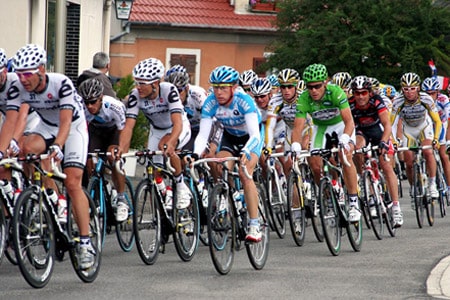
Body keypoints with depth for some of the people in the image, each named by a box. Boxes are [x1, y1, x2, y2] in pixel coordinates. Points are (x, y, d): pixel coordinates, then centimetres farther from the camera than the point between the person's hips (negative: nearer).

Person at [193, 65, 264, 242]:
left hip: (251, 136, -4)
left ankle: (254, 226, -21)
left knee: (244, 174, -23)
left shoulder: (244, 101, -35)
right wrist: (196, 154, -46)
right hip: (230, 136, 4)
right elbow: (203, 134, -28)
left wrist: (245, 152, -60)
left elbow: (255, 135, -42)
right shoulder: (210, 103, -25)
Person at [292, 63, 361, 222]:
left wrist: (344, 139, -58)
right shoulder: (304, 99, -28)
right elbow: (298, 127, -32)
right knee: (315, 164, -12)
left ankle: (354, 202, -23)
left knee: (345, 155, -27)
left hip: (341, 124, -3)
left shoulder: (336, 92, -34)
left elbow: (349, 121, -39)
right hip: (321, 127, 3)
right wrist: (295, 146, -52)